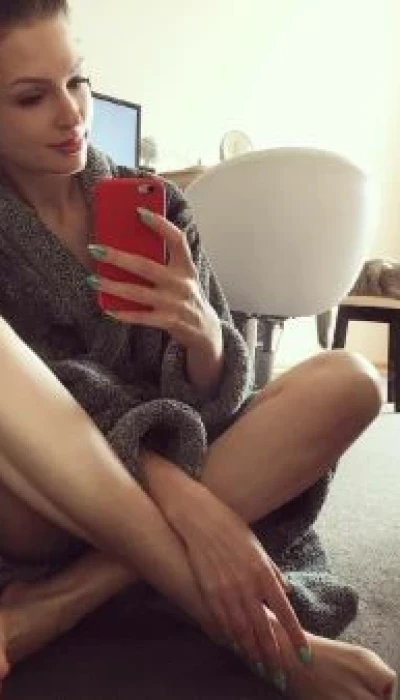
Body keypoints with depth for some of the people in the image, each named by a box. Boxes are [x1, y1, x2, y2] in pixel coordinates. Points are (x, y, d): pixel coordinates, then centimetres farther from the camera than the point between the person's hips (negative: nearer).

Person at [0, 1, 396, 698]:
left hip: (174, 471, 3)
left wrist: (202, 334, -26)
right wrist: (186, 505, -32)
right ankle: (259, 637, -29)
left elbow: (211, 399, -2)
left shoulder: (153, 205, 2)